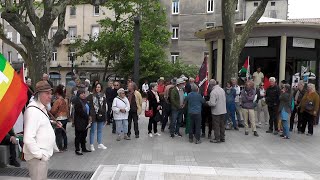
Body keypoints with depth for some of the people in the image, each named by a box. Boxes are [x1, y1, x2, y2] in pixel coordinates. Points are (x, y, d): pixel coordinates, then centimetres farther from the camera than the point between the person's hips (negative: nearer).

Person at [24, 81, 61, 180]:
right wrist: (40, 154, -22)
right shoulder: (33, 111, -21)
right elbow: (28, 139, -27)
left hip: (44, 155, 10)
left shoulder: (42, 108, 13)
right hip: (36, 157, -10)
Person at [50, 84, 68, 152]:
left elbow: (53, 111, -12)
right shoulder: (65, 101, 6)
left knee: (58, 134, 0)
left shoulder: (57, 101, -15)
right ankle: (65, 147, 23)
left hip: (59, 119, -8)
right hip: (65, 118, 8)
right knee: (64, 133, 16)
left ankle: (60, 148, 3)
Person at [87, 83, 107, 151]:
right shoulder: (91, 96, -5)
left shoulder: (103, 96, 8)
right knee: (92, 130, 3)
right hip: (94, 115, -4)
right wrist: (90, 115, -16)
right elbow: (89, 105, -9)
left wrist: (104, 115, 8)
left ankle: (100, 144, 25)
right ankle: (91, 145, 12)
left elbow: (105, 106, 11)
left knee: (100, 130, 14)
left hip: (101, 115, 4)